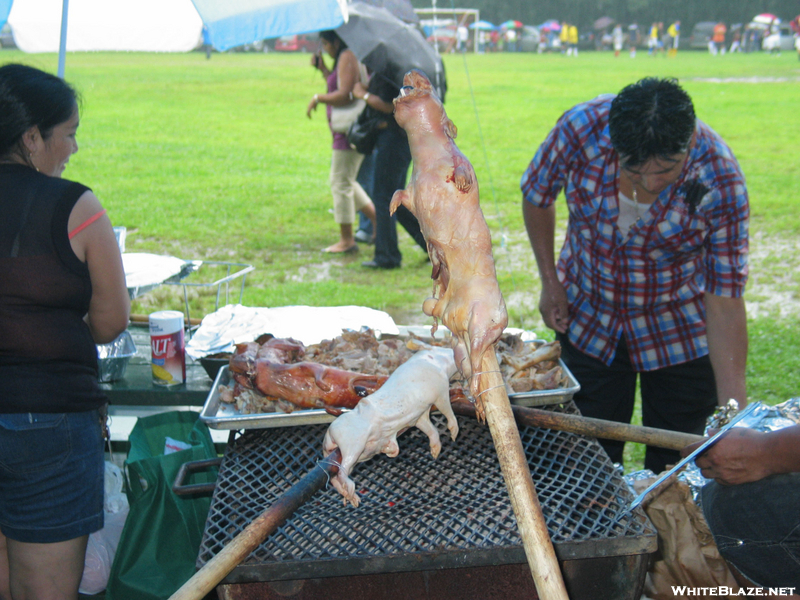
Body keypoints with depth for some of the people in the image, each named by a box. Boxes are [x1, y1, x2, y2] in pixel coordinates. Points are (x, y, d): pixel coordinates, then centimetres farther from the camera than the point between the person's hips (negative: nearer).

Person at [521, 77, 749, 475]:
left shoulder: (719, 178, -28)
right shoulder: (580, 129, -25)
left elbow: (724, 303, -25)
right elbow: (537, 195, -3)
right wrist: (550, 282, -4)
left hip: (681, 332, -1)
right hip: (588, 318, 2)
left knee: (676, 466, 9)